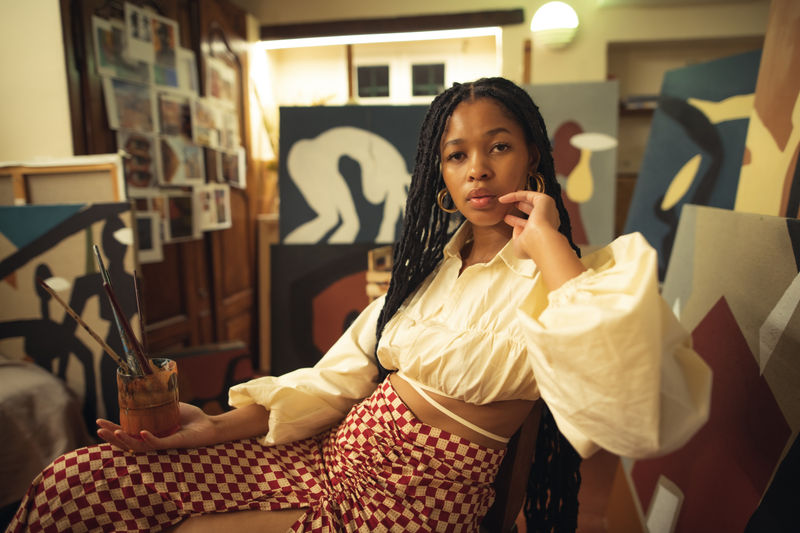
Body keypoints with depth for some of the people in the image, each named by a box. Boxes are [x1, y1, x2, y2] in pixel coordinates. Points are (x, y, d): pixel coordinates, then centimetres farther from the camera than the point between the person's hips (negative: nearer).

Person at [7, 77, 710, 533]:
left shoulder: (558, 278, -9)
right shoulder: (432, 260, 11)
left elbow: (612, 368, -33)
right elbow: (338, 376, 8)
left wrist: (546, 241, -20)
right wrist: (220, 426, -1)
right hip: (334, 453, 6)